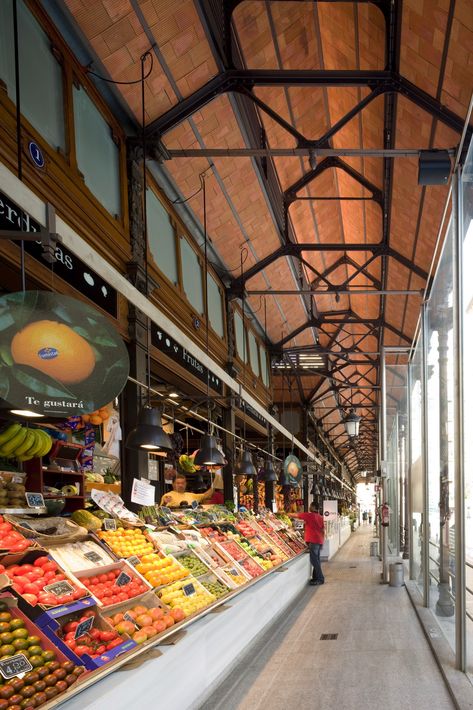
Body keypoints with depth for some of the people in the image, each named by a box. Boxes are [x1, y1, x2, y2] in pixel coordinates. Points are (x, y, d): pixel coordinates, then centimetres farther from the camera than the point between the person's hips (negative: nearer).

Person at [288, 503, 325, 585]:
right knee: (316, 560, 12)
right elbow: (323, 530, 17)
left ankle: (320, 579, -8)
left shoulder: (309, 515, -9)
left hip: (313, 541, -8)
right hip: (319, 541, 8)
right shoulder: (320, 517, 13)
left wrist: (288, 514, 15)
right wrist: (322, 541, 22)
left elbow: (296, 515, -1)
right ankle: (315, 577, 17)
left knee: (314, 560, -7)